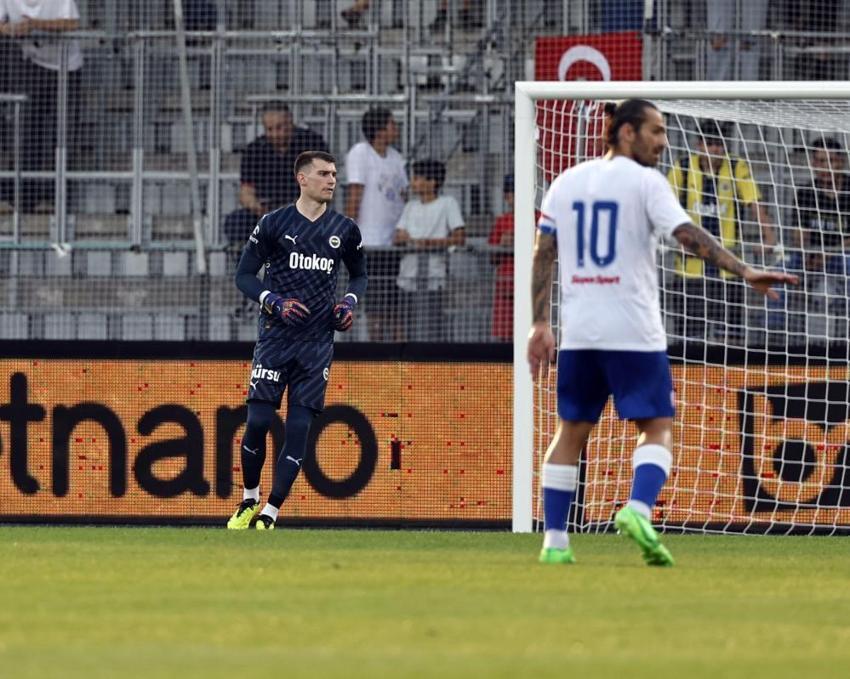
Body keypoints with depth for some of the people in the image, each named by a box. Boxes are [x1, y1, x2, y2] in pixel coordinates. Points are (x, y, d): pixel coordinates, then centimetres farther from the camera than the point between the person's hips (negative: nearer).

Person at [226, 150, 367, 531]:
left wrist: (350, 301, 1)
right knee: (258, 422, -6)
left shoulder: (345, 231, 7)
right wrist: (274, 302, -14)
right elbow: (244, 275, 2)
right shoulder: (274, 224, -1)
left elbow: (359, 274, 22)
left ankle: (269, 515, 0)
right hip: (275, 338, -2)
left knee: (298, 429, -5)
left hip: (317, 342, 2)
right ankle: (249, 500, 17)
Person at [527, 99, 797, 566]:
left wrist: (540, 325, 11)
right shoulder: (644, 182, -4)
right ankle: (637, 509, -23)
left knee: (571, 431, 13)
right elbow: (687, 235, -16)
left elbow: (542, 255, 10)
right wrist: (745, 272, -22)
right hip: (633, 332, -5)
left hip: (578, 331, 5)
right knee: (658, 427, 2)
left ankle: (554, 541, 8)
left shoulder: (566, 183, 11)